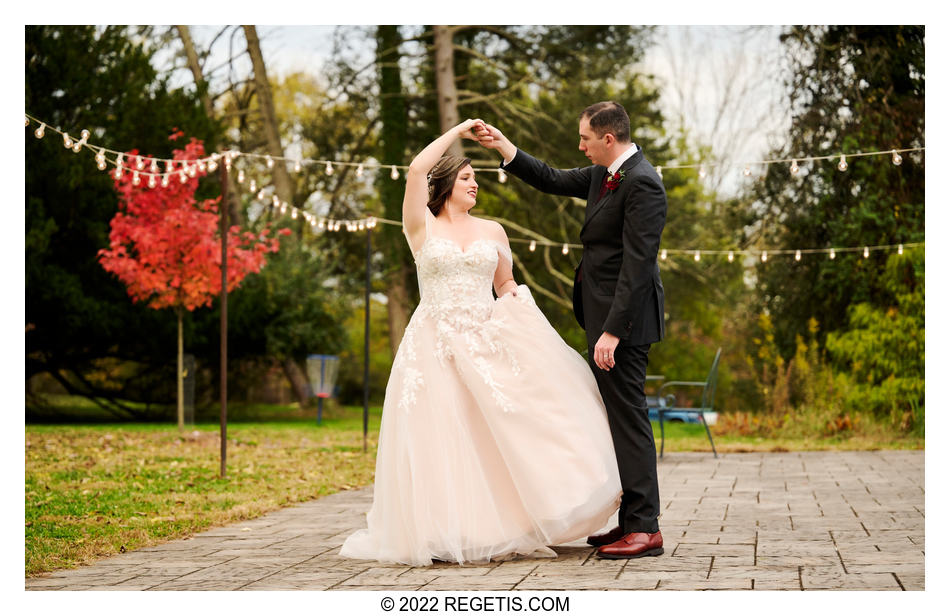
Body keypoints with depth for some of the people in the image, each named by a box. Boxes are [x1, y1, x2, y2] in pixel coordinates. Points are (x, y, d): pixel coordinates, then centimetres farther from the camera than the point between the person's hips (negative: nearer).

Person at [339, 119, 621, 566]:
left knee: (501, 432, -7)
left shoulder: (492, 231, 14)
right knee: (439, 441, -6)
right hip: (435, 346, -3)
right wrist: (456, 133, 0)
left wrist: (517, 303, 1)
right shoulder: (422, 228, 4)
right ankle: (445, 535, -2)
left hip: (488, 344, 3)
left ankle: (503, 526, 0)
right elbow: (416, 171, -10)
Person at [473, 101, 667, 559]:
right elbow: (552, 181, 27)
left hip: (623, 316, -10)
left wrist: (612, 331, -25)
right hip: (603, 314, 10)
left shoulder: (641, 184, -18)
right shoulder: (603, 174, 12)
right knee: (616, 416, 12)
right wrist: (503, 146, 19)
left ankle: (645, 529, -5)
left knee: (627, 416, -8)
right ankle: (631, 520, 18)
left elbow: (637, 264, -23)